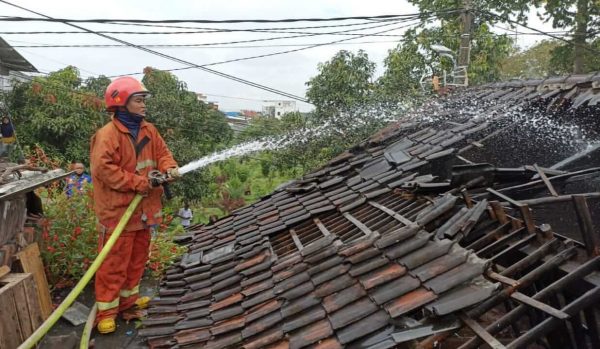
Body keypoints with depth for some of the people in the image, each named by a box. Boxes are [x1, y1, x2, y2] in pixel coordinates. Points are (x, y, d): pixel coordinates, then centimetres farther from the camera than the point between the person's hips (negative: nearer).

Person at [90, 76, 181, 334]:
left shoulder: (148, 130, 8)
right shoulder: (108, 134, -16)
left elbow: (162, 153, 13)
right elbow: (102, 168, -23)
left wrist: (170, 168, -10)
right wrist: (138, 183, -22)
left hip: (143, 209, 8)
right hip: (118, 211, -8)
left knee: (137, 259, 18)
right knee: (114, 262, 2)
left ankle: (128, 300, 35)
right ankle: (106, 310, 16)